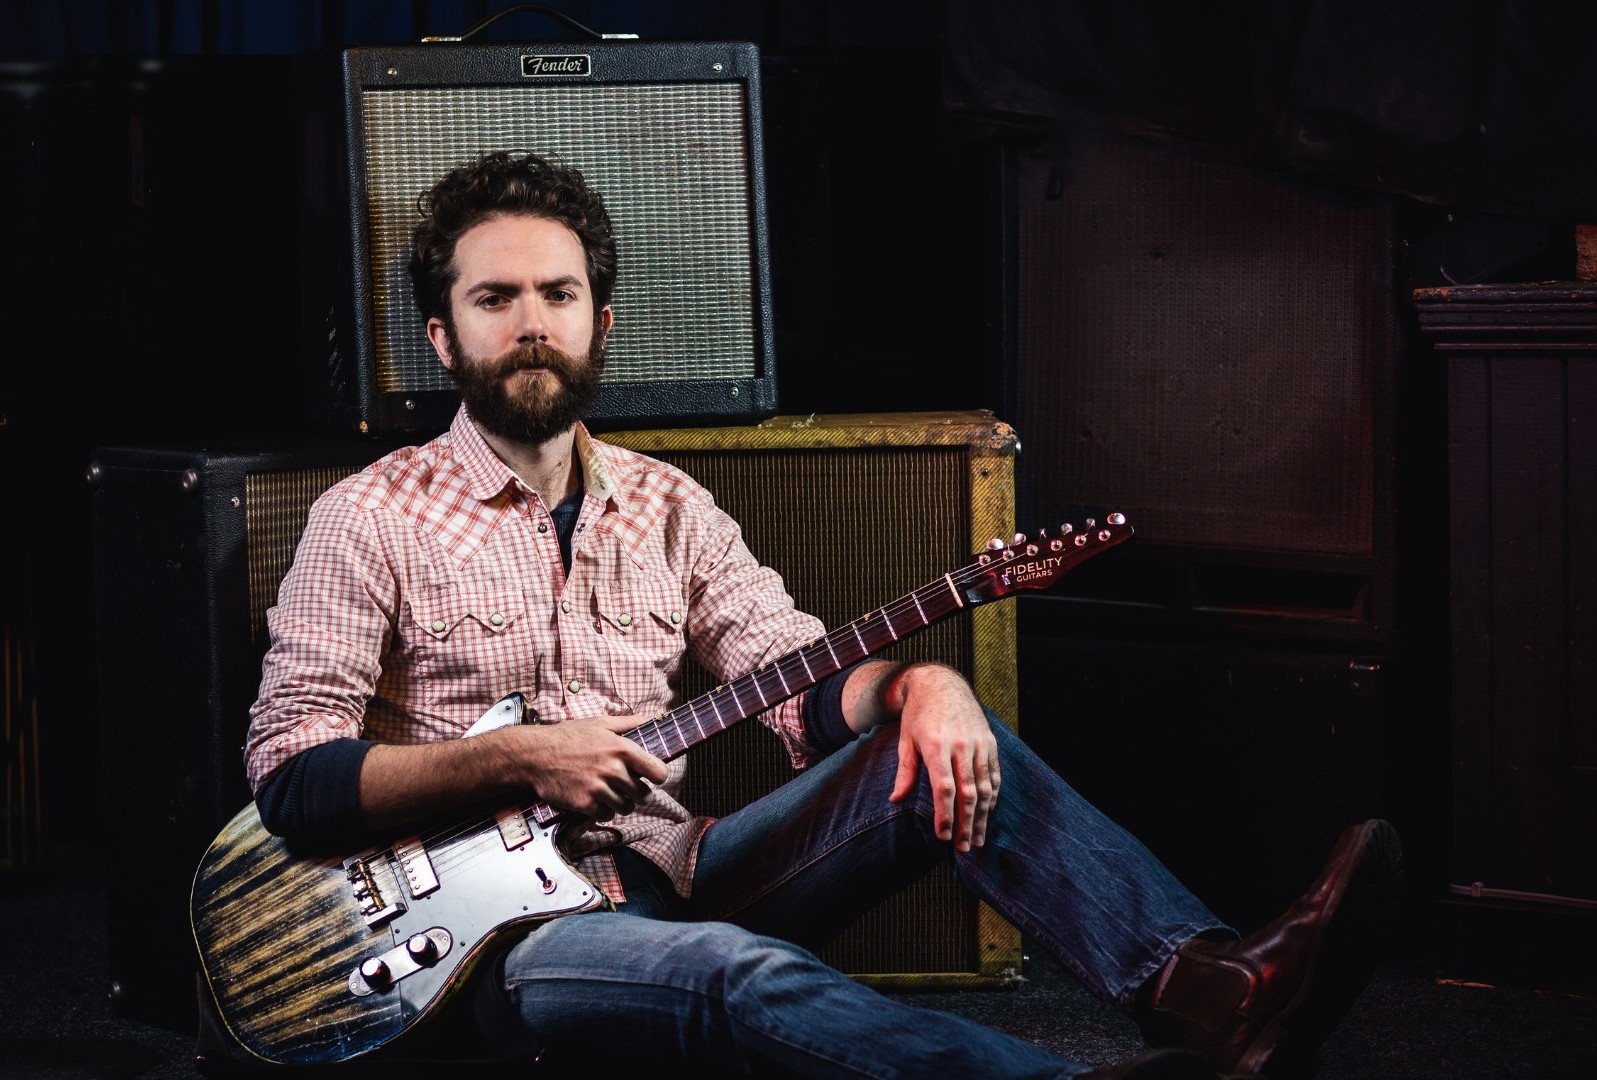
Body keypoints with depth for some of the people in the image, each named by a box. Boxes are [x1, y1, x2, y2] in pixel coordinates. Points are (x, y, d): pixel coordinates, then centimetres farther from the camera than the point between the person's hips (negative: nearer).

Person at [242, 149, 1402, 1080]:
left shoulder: (665, 505, 14)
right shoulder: (373, 518, 0)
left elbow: (810, 692, 6)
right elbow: (291, 774, -7)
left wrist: (917, 682, -17)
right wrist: (509, 760, -19)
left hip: (675, 874, 6)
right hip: (511, 924, -5)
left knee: (950, 752, -15)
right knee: (741, 973, -37)